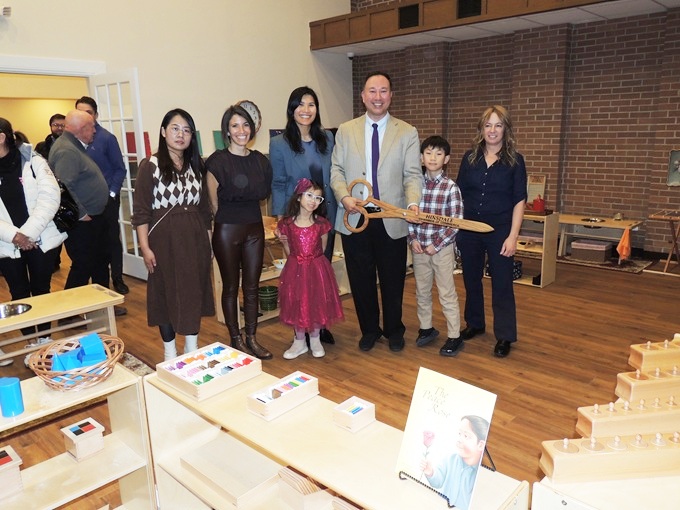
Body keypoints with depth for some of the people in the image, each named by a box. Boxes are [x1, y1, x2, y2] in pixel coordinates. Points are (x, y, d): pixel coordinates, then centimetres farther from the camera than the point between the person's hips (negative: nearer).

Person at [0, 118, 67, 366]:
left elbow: (50, 197, -12)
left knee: (41, 290, 10)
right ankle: (31, 343, 23)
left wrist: (27, 233, -16)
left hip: (41, 240, -2)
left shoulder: (33, 161, -3)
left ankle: (45, 339, 26)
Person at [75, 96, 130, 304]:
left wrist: (112, 193, -12)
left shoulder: (107, 138, -8)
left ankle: (117, 279, 18)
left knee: (112, 238, 5)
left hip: (107, 199, -3)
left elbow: (120, 169, -6)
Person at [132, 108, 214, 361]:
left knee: (195, 291, 10)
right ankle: (169, 350, 23)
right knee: (166, 293, 6)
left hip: (195, 240, 5)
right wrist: (145, 247, -12)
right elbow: (141, 210, -7)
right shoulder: (150, 166, -5)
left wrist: (208, 241, 13)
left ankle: (192, 346, 27)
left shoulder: (195, 165, 9)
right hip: (164, 240, -4)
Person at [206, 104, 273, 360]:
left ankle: (251, 338, 23)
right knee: (231, 287, 8)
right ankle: (236, 340, 22)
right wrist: (230, 217, 7)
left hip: (255, 228, 4)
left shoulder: (260, 159, 4)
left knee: (252, 286, 10)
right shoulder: (218, 161, -10)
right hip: (227, 231, -4)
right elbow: (214, 202, -3)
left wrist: (248, 214, 12)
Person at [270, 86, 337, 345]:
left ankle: (321, 325, 27)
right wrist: (280, 220, -10)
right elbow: (278, 185, -4)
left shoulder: (327, 138, 4)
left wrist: (339, 209, 3)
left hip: (326, 216, 3)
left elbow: (333, 177, 9)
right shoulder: (279, 143, -5)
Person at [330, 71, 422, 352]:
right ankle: (369, 330, 32)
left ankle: (393, 330, 32)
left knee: (393, 280, 11)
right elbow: (337, 170, 5)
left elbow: (413, 175, -5)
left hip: (392, 220, -1)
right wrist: (344, 196, -14)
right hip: (354, 218, 1)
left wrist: (413, 203, -24)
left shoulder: (407, 133, 2)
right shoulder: (345, 131, 7)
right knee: (360, 279, 12)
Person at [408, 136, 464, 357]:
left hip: (442, 247, -4)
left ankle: (454, 337, 15)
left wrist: (436, 244, -13)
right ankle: (426, 328, 33)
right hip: (419, 247, 4)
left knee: (447, 294, 4)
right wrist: (413, 239, -5)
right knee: (422, 292, 15)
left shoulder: (451, 187, -9)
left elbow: (456, 222, -10)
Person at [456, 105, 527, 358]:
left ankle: (504, 336, 16)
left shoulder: (514, 160, -3)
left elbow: (519, 201, -5)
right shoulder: (470, 157, 4)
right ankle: (474, 323, 34)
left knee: (501, 284, 3)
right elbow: (458, 193, 8)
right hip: (469, 230, 3)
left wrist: (512, 237, -11)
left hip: (499, 231, -3)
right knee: (471, 279, 14)